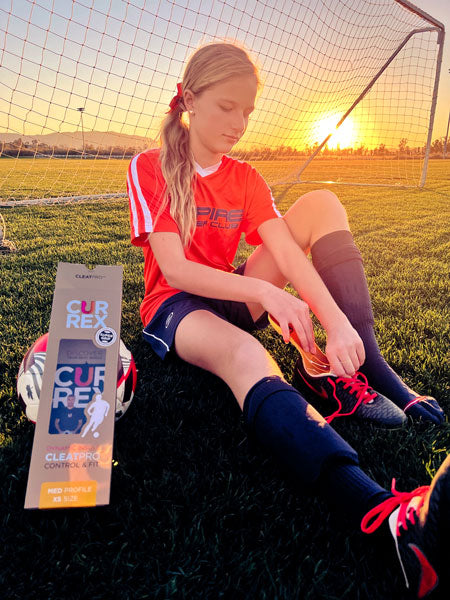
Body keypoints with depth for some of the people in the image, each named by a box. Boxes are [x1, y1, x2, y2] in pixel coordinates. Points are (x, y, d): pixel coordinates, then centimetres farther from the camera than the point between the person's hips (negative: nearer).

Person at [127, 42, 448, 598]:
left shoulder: (245, 179, 6)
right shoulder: (150, 167, -6)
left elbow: (288, 253, -11)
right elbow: (174, 268, -18)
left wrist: (338, 321, -29)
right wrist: (266, 291, -30)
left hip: (233, 298, 5)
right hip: (174, 306, -4)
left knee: (322, 203, -10)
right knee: (244, 353, -42)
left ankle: (360, 368, -21)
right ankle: (387, 514, -60)